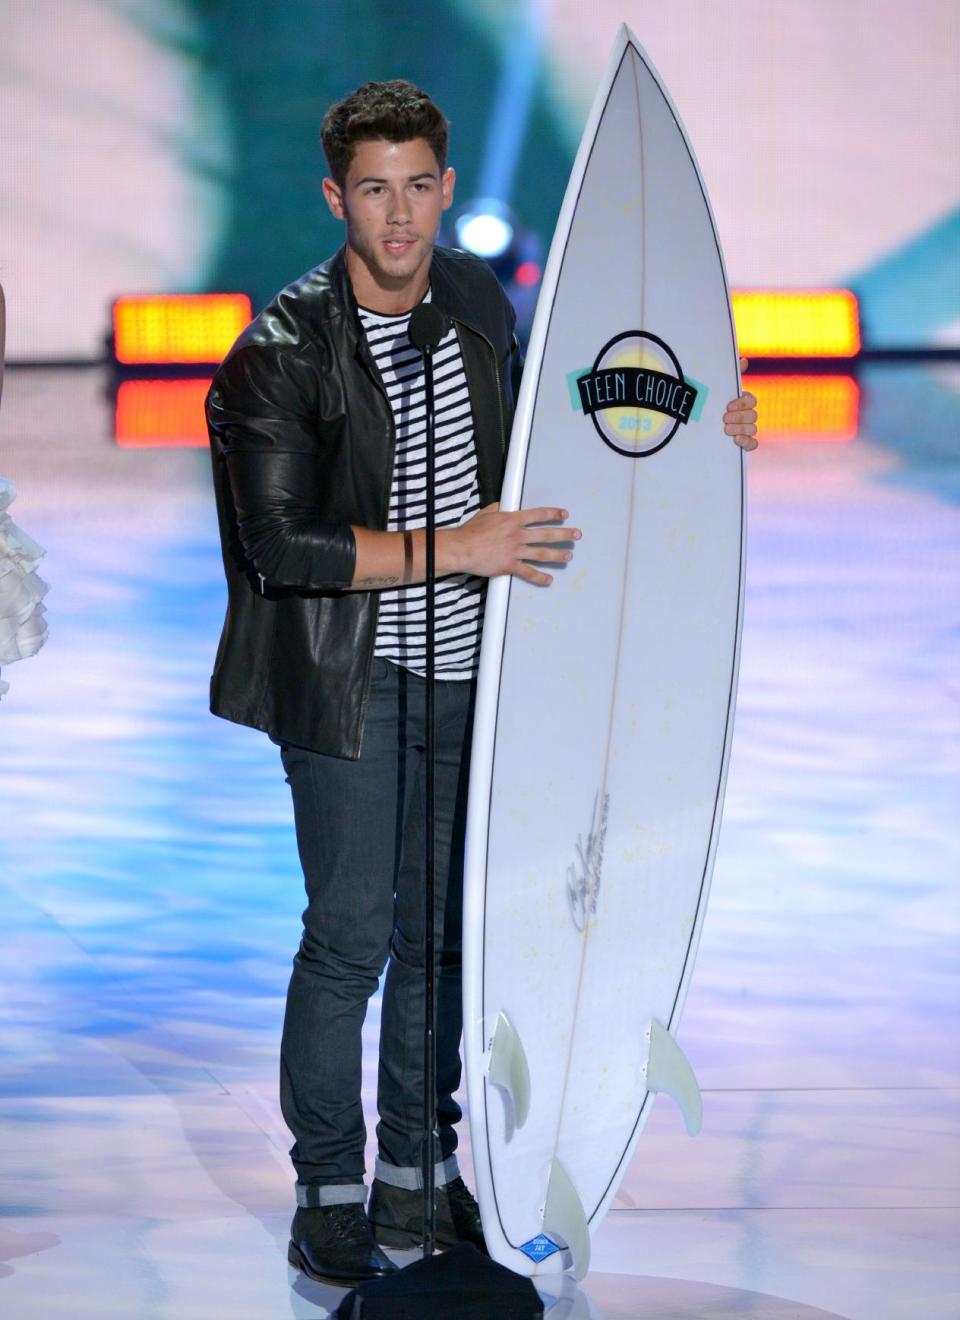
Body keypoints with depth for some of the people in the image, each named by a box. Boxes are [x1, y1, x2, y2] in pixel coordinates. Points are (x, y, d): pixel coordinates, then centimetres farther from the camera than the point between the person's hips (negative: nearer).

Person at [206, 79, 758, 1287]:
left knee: (444, 926, 13)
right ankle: (328, 1199, 12)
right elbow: (280, 543, -20)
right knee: (351, 936, -3)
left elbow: (527, 435, 21)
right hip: (352, 681, -6)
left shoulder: (478, 299, 3)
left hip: (468, 674, 6)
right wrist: (452, 549, -23)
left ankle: (418, 1175, 27)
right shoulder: (282, 352, -16)